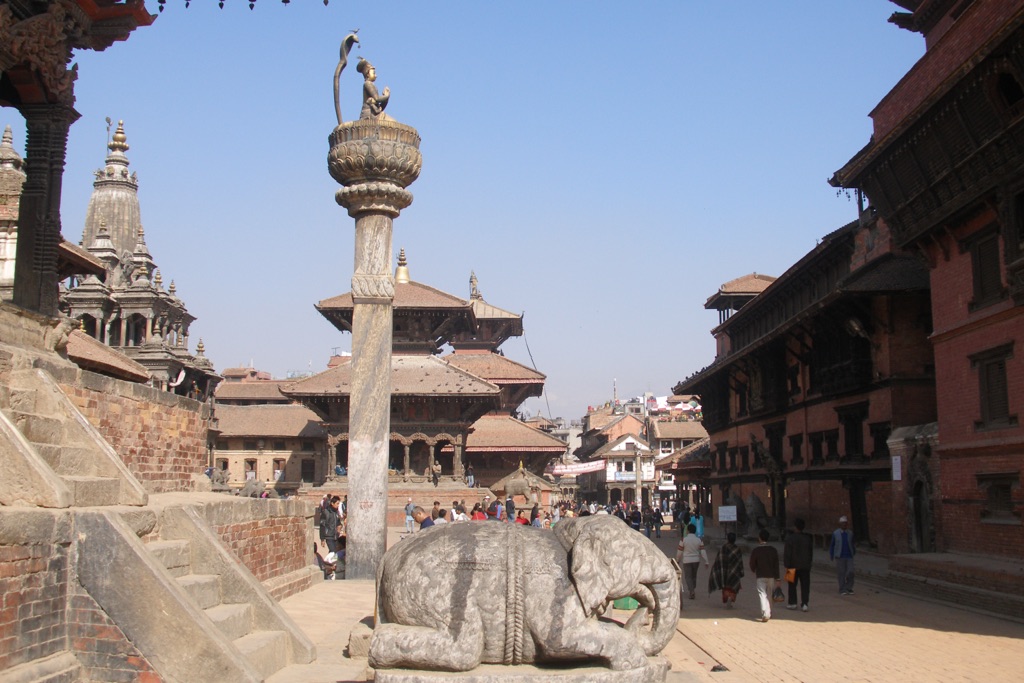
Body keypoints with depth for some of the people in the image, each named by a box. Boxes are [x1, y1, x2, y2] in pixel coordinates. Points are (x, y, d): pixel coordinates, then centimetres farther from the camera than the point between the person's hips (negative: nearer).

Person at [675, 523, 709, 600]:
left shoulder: (684, 539, -12)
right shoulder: (699, 540, -5)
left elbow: (679, 551, -5)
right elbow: (703, 551, -4)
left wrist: (677, 560, 9)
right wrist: (706, 562, 1)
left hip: (687, 561, -3)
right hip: (696, 560, 3)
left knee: (688, 576, 3)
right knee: (694, 576, 19)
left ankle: (692, 591, -15)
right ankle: (693, 590, 29)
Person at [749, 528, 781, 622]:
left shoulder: (755, 550, -10)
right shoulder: (773, 550, 1)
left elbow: (752, 564, -2)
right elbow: (776, 564, 2)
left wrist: (754, 571, 21)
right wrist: (776, 578, 6)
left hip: (761, 576, -4)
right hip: (771, 576, 4)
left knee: (762, 594, -6)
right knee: (769, 595, 18)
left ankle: (765, 614, -20)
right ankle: (769, 613, 27)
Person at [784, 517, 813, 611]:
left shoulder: (790, 538, -11)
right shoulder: (809, 538, 2)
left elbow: (787, 553, -11)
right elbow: (811, 552, 10)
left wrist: (787, 565, -6)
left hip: (794, 565, -3)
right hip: (806, 566, 3)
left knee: (792, 585, 9)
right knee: (805, 586, 5)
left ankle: (792, 603, 14)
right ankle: (804, 604, -1)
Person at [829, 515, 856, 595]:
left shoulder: (850, 533, 6)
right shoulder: (835, 533, 1)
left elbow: (852, 544, 18)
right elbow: (832, 546, 7)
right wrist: (831, 556, 5)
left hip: (849, 556, 2)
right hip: (839, 557, -2)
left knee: (850, 572, -8)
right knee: (841, 574, -1)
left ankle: (849, 588, 8)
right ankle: (842, 590, 7)